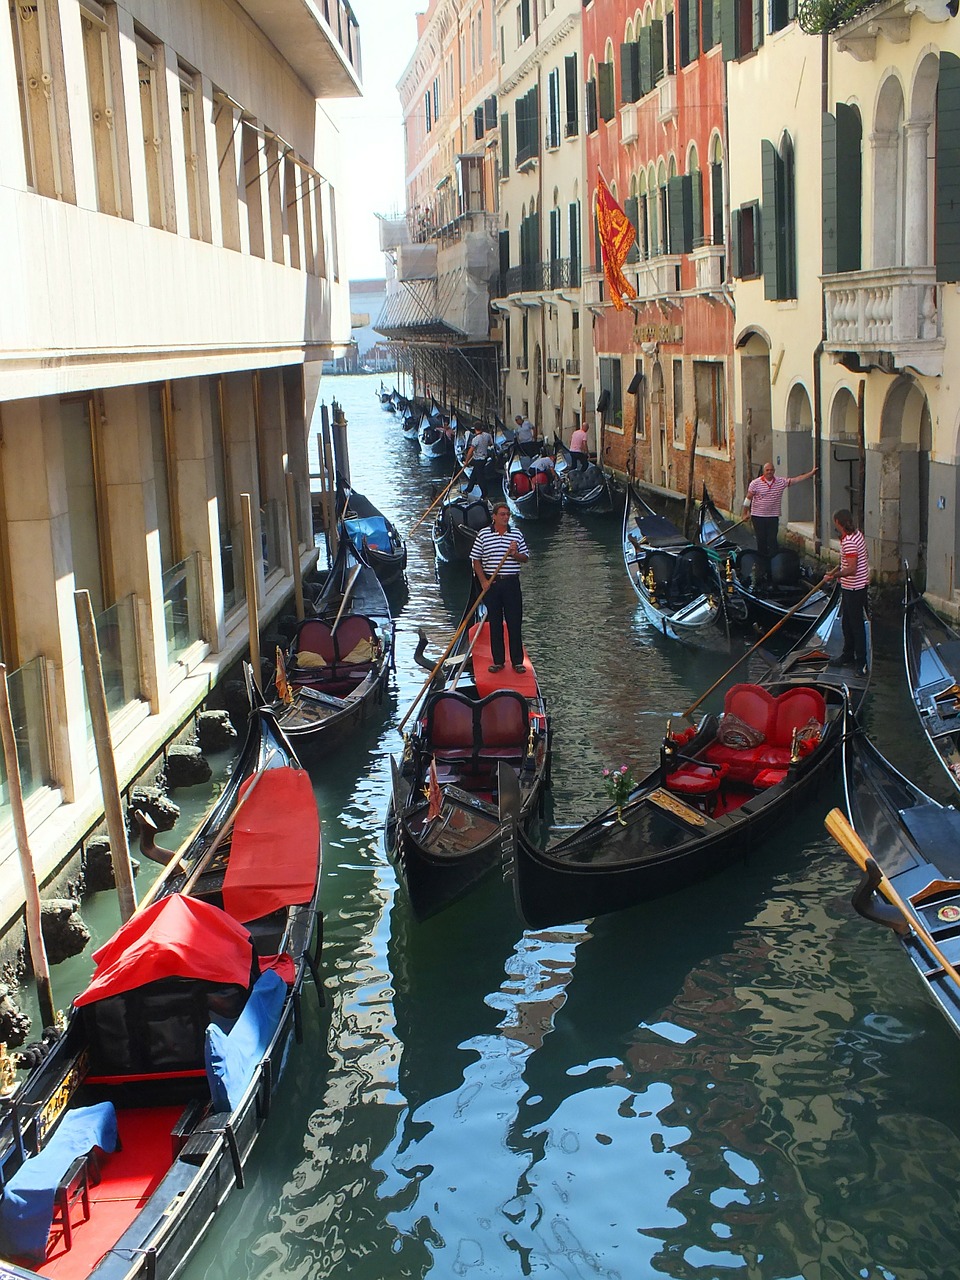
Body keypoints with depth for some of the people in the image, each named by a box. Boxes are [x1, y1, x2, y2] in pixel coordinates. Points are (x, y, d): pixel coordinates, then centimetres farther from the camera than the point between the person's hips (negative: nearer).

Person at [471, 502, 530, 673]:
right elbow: (476, 560, 4)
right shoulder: (483, 535, 2)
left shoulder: (517, 535, 6)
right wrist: (483, 581, -5)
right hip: (491, 583, -1)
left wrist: (515, 554, -12)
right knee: (495, 623, 5)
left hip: (512, 583, 1)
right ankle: (498, 661, 14)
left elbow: (525, 558, 10)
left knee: (515, 623, 1)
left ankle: (517, 661, 9)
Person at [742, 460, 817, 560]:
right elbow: (748, 499, 0)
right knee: (761, 541, 4)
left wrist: (811, 473, -7)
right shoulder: (755, 483, -5)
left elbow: (796, 479, 0)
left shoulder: (781, 481, 2)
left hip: (773, 517, 1)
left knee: (772, 540, 0)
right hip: (758, 517, -1)